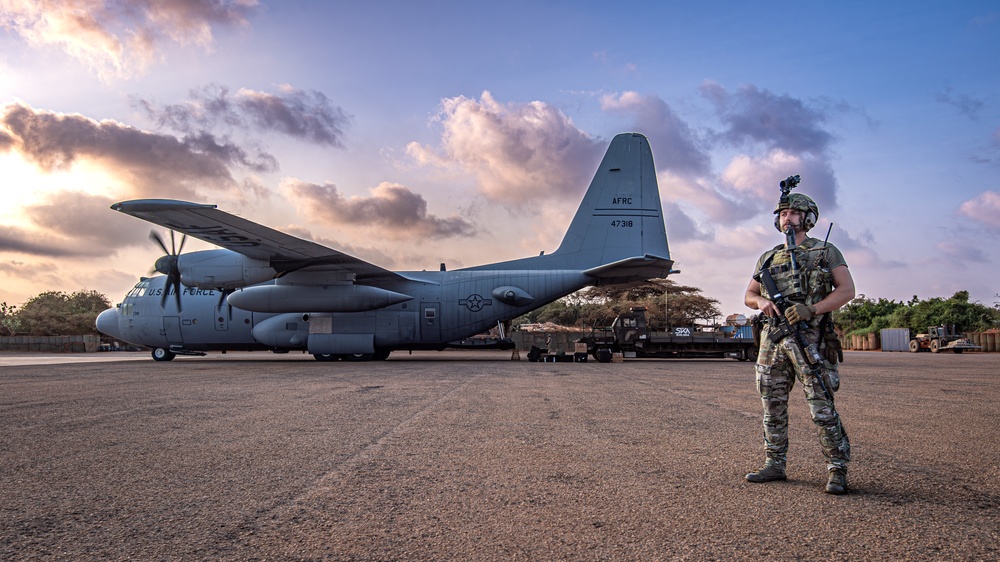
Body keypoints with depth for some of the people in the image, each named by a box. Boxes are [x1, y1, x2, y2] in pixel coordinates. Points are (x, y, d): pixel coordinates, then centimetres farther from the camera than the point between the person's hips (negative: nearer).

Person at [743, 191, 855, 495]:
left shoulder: (826, 251, 6)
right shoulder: (768, 258, 19)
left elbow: (846, 290, -2)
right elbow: (748, 295, 21)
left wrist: (812, 309, -16)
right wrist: (762, 301, -4)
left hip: (809, 338, -5)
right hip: (772, 338, 5)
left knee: (822, 408, -6)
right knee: (773, 407, 8)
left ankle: (837, 470, 3)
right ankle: (774, 465, 18)